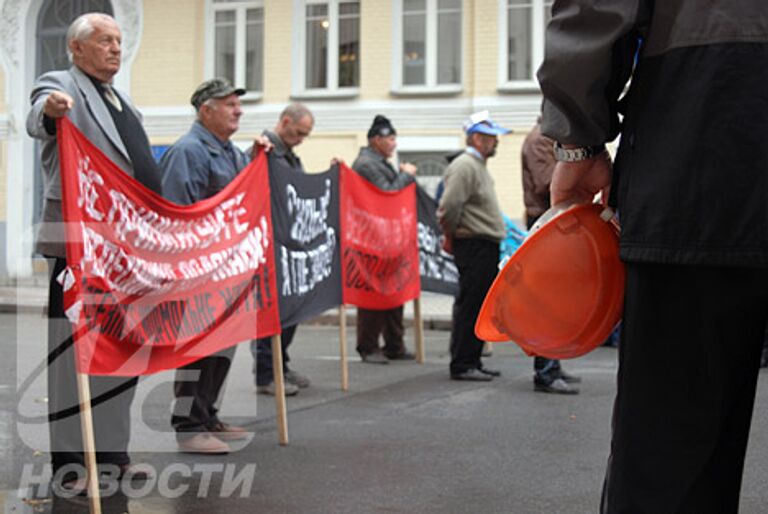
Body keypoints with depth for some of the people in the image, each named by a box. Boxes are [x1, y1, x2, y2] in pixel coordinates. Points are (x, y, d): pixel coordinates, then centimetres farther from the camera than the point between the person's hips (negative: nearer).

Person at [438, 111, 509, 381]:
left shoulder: (478, 166, 20)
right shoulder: (464, 166, -14)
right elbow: (449, 207, -22)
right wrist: (451, 236, -9)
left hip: (486, 247, 10)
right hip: (473, 246, -10)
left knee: (480, 306, 12)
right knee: (469, 306, -7)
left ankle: (473, 361, 19)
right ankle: (462, 365, -3)